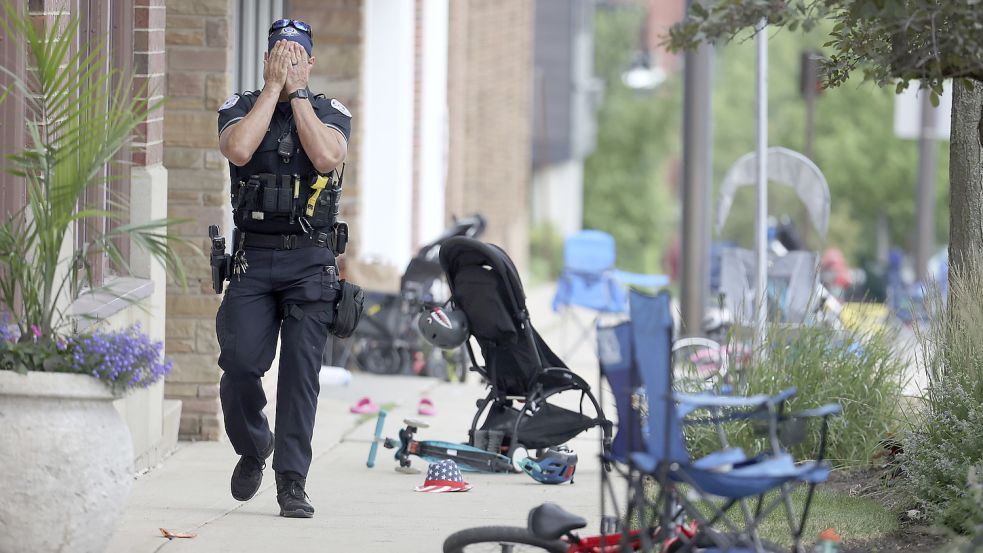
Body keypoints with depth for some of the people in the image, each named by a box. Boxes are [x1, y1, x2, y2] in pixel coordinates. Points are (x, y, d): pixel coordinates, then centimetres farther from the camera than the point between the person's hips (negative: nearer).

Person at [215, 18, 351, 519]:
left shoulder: (330, 112, 7)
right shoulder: (240, 107, 7)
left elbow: (327, 157, -15)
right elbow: (238, 149, -15)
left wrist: (297, 91, -9)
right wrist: (273, 87, -9)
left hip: (310, 262, 0)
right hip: (252, 259, 0)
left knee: (300, 370, -7)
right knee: (240, 363, -10)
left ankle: (292, 482, -4)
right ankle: (253, 448, 17)